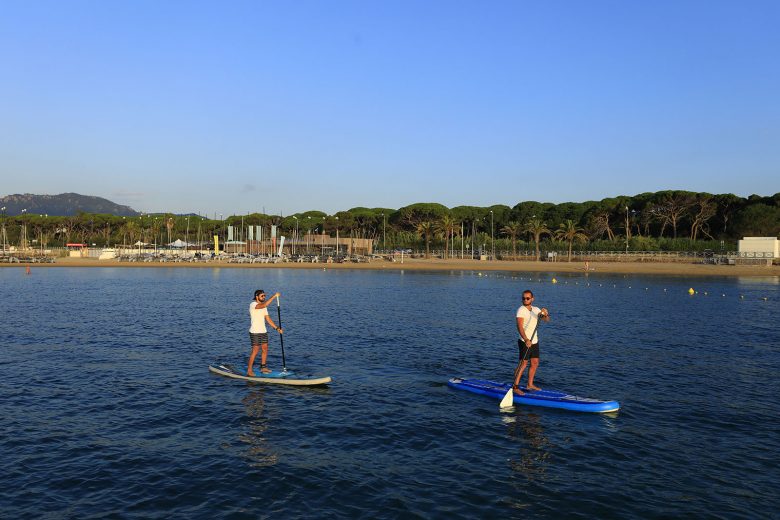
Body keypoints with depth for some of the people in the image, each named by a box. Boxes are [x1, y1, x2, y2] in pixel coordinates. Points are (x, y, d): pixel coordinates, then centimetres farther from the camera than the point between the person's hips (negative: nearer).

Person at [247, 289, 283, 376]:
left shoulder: (263, 307, 11)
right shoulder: (253, 304, -14)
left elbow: (268, 319, 12)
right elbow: (264, 305, -32)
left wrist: (277, 328, 5)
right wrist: (274, 296, -31)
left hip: (263, 331, 8)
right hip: (255, 332, -8)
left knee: (265, 349, 12)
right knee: (255, 351, -8)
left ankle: (263, 367, 25)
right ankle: (249, 370, 0)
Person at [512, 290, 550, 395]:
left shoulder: (536, 309, 8)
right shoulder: (521, 310, -14)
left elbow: (546, 320, 1)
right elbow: (520, 327, -25)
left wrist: (545, 314, -23)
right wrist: (526, 340, -37)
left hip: (534, 341, 7)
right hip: (525, 341, -7)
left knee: (535, 363, 11)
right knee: (523, 364, -10)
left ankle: (530, 384, 23)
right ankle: (515, 386, -7)